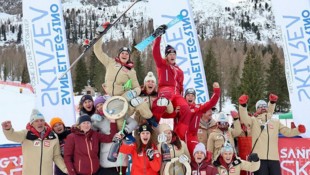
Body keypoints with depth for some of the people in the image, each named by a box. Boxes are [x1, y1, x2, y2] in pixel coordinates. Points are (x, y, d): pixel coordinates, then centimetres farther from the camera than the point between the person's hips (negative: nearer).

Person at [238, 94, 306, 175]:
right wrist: (243, 105, -28)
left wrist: (298, 130, -4)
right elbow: (244, 119, -11)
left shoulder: (275, 121, 18)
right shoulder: (253, 120, 8)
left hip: (274, 158, 3)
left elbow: (287, 132, 16)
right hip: (259, 158, -3)